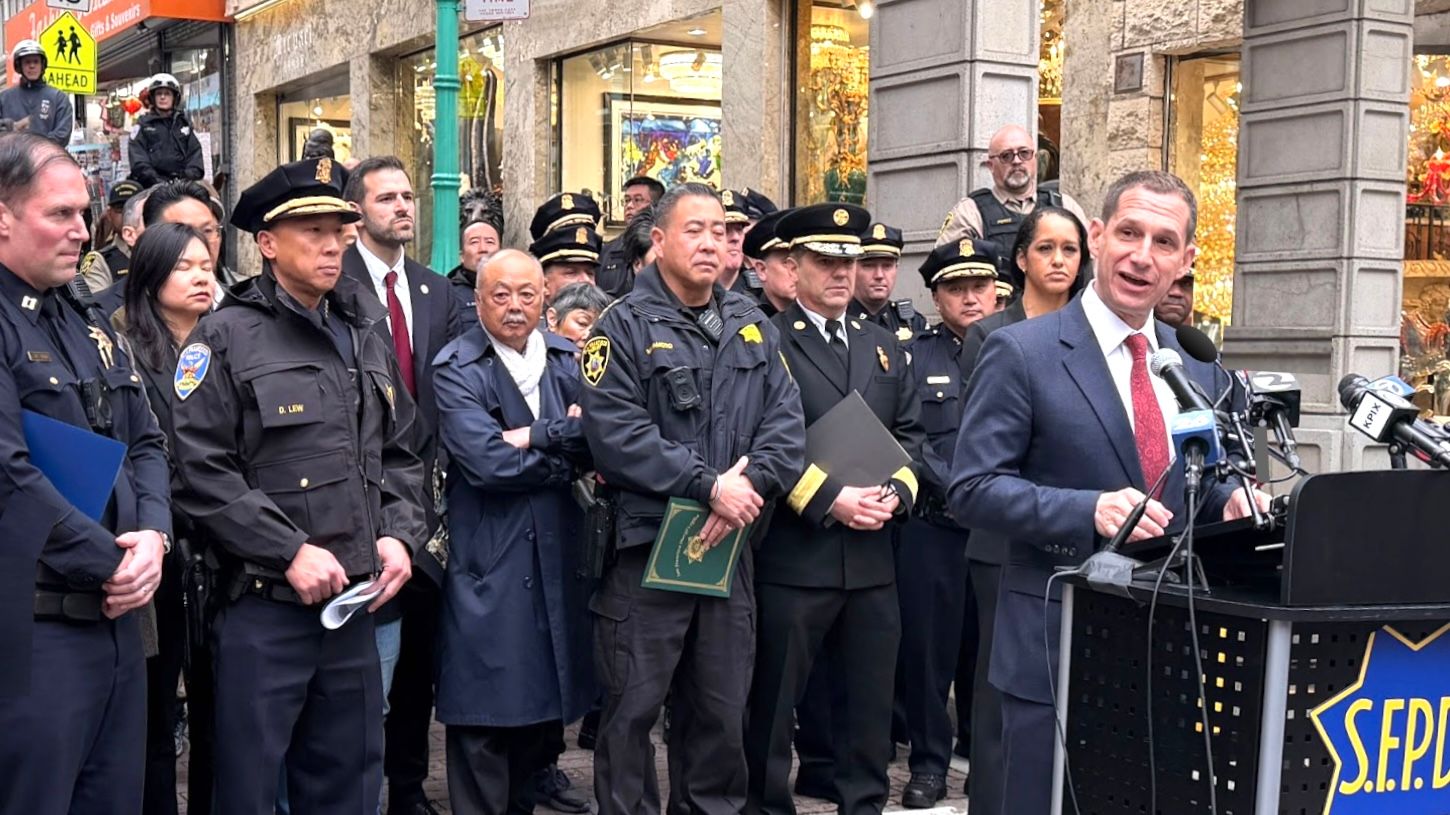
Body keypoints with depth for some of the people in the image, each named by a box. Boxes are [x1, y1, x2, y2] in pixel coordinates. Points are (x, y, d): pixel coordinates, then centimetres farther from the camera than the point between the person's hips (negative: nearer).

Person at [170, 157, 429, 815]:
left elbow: (400, 455, 17)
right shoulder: (226, 337, -7)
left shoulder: (365, 337, 14)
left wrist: (398, 534, 0)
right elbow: (202, 471, -14)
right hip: (264, 605, -6)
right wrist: (290, 552, -16)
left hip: (356, 599, 6)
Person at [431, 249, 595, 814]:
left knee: (542, 701, 14)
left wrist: (536, 437, -16)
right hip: (488, 564, -5)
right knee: (485, 714, 0)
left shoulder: (571, 360, 9)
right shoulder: (456, 370, -6)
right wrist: (565, 455, -7)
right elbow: (487, 461, -18)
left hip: (558, 557, 5)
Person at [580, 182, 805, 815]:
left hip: (730, 547, 5)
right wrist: (709, 486, -19)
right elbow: (616, 435, -16)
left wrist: (751, 483, -15)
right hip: (645, 546, -5)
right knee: (633, 707, 2)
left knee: (723, 708, 14)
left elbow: (786, 422, 4)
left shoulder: (753, 327, 12)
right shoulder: (625, 327, -5)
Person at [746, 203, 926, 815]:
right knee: (773, 700, 5)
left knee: (871, 694, 12)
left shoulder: (885, 347, 15)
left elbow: (910, 435, 14)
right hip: (792, 554, -5)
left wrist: (897, 492, -5)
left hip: (872, 556, 6)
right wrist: (829, 500, -18)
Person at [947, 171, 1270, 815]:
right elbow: (973, 488, -13)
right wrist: (1090, 510, -26)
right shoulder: (1021, 352, -9)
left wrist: (1230, 502, -6)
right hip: (1056, 645, -5)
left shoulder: (1197, 365, 10)